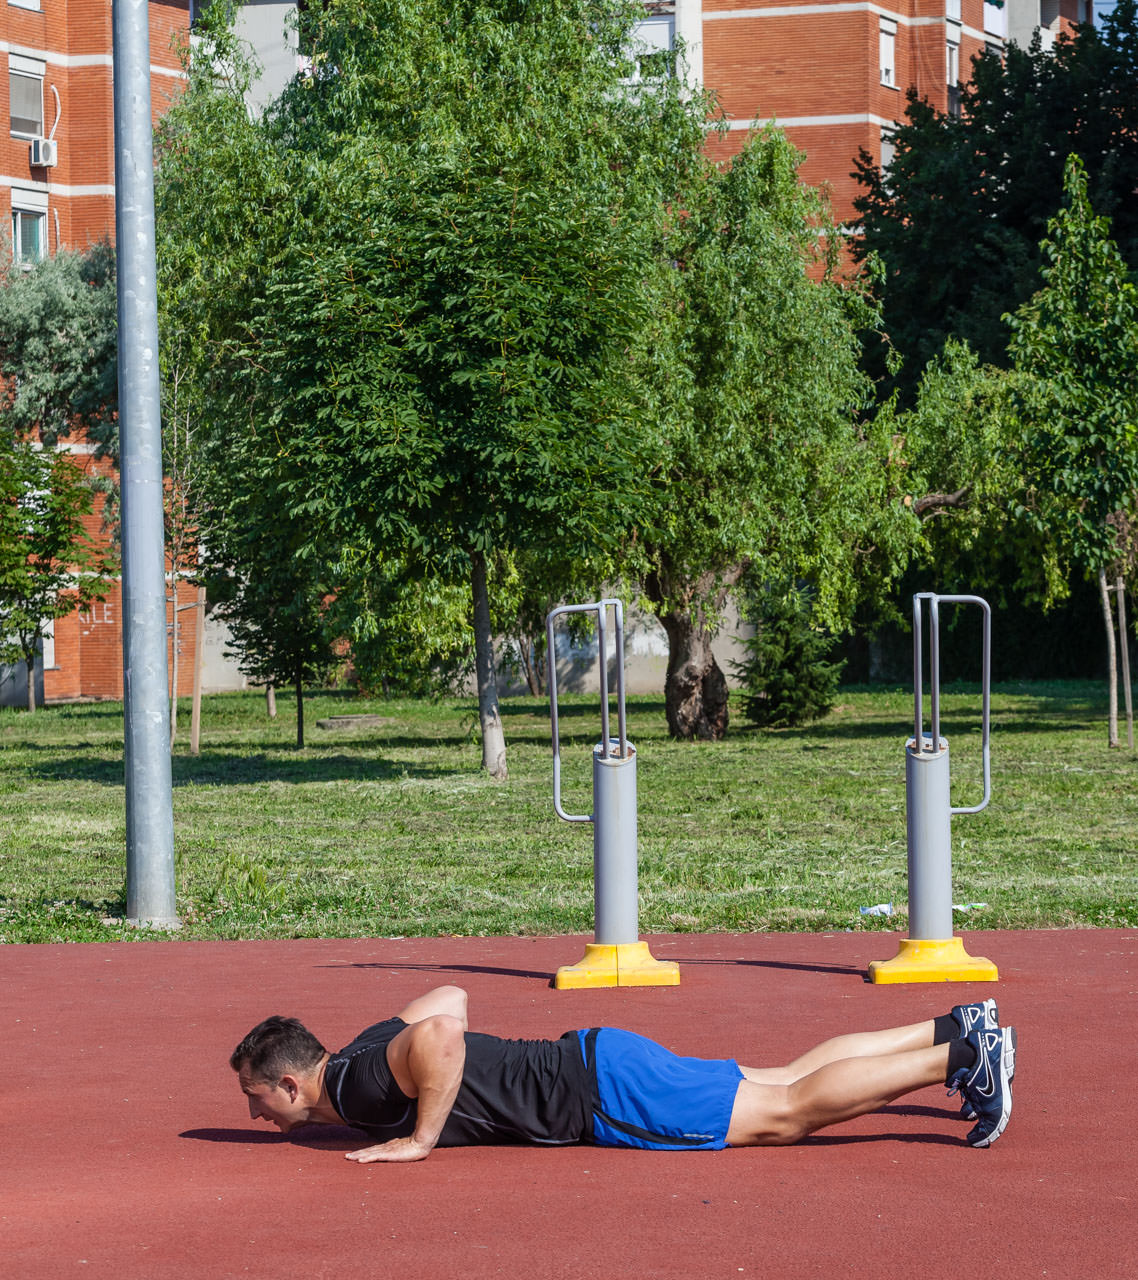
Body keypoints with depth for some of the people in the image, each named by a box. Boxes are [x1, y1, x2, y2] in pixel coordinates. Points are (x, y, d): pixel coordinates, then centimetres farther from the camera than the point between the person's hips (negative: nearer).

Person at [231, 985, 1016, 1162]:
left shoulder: (360, 1086, -18)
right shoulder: (365, 1059, 11)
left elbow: (439, 1032, -37)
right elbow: (449, 996, 24)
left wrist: (423, 1136, -27)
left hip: (599, 1091, -9)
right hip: (588, 1066, 9)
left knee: (786, 1112, -8)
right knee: (789, 1082, 13)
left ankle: (961, 1056, -9)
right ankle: (956, 1032, 14)